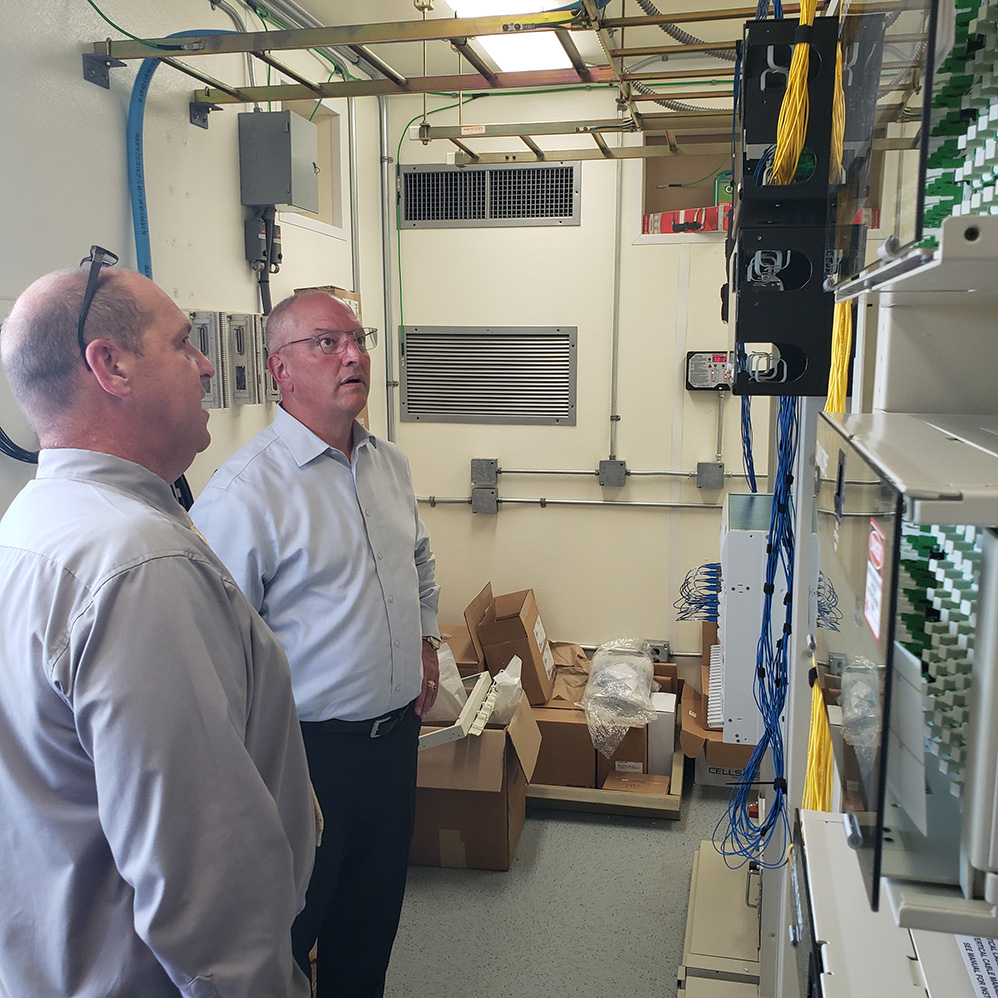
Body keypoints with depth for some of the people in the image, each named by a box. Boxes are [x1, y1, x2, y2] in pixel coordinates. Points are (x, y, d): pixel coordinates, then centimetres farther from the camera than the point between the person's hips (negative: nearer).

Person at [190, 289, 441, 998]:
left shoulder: (390, 463, 5)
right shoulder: (245, 489, -20)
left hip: (397, 733, 7)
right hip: (308, 750, -7)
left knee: (374, 913, 24)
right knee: (287, 923, 14)